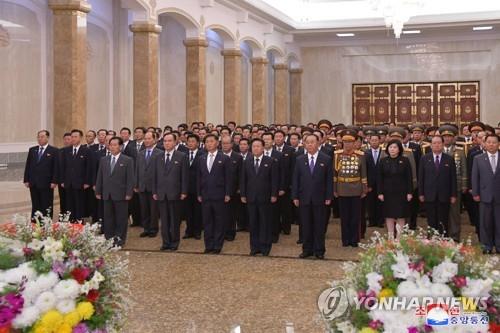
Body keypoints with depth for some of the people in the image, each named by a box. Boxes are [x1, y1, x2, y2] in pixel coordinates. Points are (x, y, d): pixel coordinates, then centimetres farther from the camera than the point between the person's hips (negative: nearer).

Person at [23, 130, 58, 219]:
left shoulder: (54, 151, -1)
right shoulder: (32, 150, 13)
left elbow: (56, 167, -5)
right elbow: (28, 166, 12)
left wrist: (54, 181, -12)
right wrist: (26, 180, 5)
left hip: (46, 184, -4)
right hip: (33, 184, 4)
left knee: (47, 207, 1)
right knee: (35, 206, 8)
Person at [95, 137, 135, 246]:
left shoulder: (128, 160, -3)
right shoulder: (104, 160, 11)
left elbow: (130, 179, -6)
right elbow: (100, 177, 13)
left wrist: (129, 193, -12)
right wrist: (98, 192, 8)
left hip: (121, 195, -4)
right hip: (107, 195, 4)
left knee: (121, 218, 3)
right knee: (108, 218, 8)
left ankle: (120, 239, 12)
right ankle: (108, 239, 16)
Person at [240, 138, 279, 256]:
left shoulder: (271, 162, -1)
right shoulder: (246, 162, 9)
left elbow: (274, 180, -3)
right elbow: (243, 180, 9)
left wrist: (274, 195, -8)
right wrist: (243, 194, 3)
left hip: (265, 197, -3)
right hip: (251, 197, 3)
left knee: (265, 223, 3)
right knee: (253, 223, 6)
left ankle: (265, 247, 11)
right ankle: (254, 246, 13)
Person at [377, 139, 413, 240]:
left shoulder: (405, 161, -2)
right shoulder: (383, 161, 2)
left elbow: (409, 178, -2)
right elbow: (379, 178, 1)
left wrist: (409, 192, -7)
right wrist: (379, 193, -5)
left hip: (401, 192, -1)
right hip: (387, 193, 1)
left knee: (401, 216, 3)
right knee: (389, 215, 5)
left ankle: (399, 237, 9)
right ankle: (390, 237, 11)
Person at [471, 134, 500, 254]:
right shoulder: (478, 159, 5)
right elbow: (475, 177, 4)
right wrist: (475, 193, -2)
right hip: (485, 196, 0)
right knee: (485, 222, 5)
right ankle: (487, 246, 13)